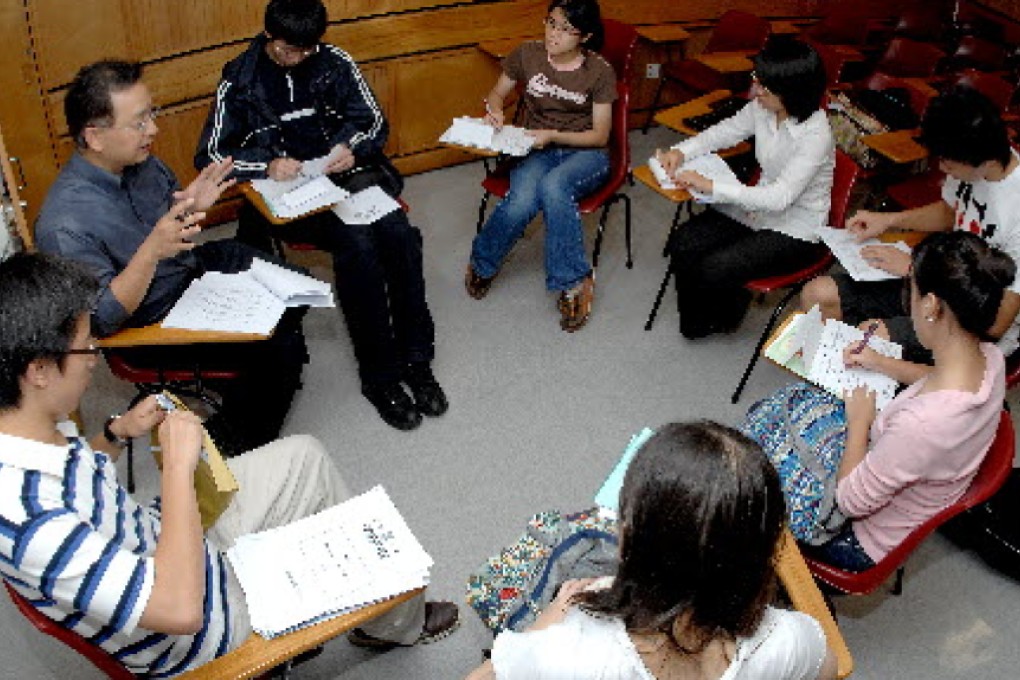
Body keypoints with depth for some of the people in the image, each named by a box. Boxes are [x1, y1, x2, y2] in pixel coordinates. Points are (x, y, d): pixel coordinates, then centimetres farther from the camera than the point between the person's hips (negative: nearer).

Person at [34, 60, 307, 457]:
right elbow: (100, 320, -27)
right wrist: (152, 250, -39)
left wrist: (193, 207, -13)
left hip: (195, 270, 8)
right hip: (154, 326, -8)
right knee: (282, 350, -17)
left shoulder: (139, 160, -7)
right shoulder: (65, 225, -30)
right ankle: (230, 446, 6)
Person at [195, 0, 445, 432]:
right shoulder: (240, 83, -1)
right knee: (358, 244, -31)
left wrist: (353, 148, -12)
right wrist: (267, 166, -19)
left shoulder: (334, 62, 6)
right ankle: (379, 376, -21)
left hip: (345, 173, 3)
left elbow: (374, 121, 11)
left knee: (399, 235, -27)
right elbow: (209, 156, -2)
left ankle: (415, 360, -15)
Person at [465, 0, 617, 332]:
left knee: (553, 187, -39)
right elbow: (497, 93, 15)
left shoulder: (600, 71, -7)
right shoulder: (528, 54, 0)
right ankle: (483, 263, -6)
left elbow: (600, 135, -5)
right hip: (535, 150, 2)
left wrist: (553, 135, -19)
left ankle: (572, 282, -28)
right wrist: (495, 111, -9)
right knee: (521, 201, -34)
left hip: (583, 152, -2)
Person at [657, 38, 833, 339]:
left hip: (796, 227, -7)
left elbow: (780, 198, -32)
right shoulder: (762, 108, -7)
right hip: (759, 205, 7)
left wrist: (711, 186, -33)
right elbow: (726, 131, 11)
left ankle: (725, 315, 15)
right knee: (684, 242, -12)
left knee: (714, 268, -22)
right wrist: (682, 151, -7)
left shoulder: (815, 135, -28)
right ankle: (694, 320, 12)